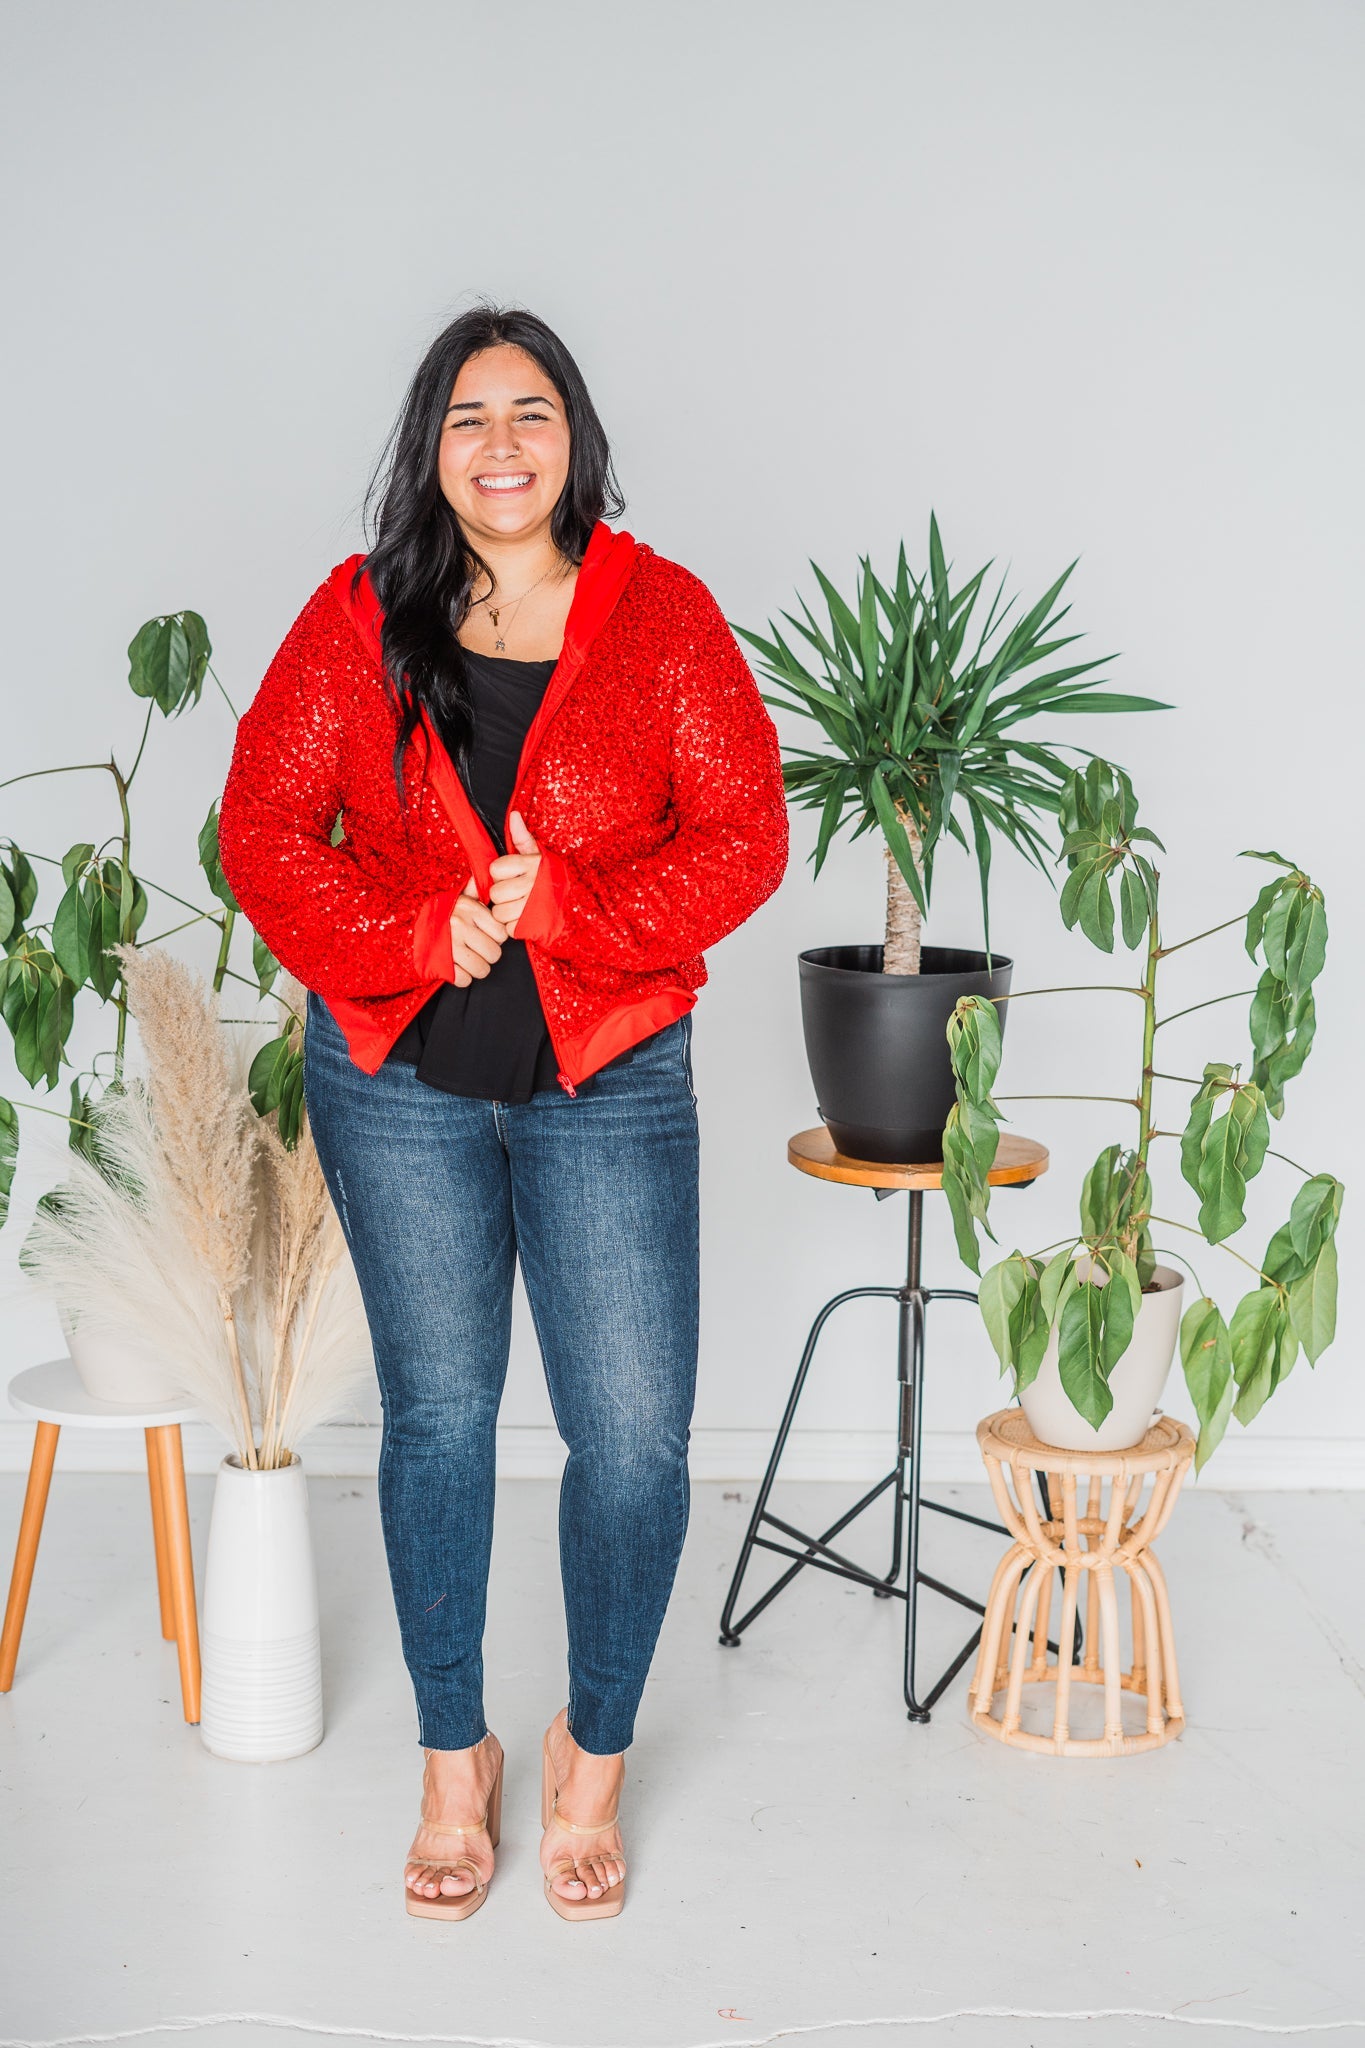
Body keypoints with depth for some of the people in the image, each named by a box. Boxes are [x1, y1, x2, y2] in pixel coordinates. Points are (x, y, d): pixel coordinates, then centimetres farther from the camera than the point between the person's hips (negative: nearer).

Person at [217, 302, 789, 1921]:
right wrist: (418, 934, -16)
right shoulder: (359, 618, 0)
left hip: (607, 1075, -1)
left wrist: (563, 909, -18)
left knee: (634, 1435, -2)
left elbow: (742, 839, -6)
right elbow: (264, 827, -2)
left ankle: (594, 1753, 23)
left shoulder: (662, 616, -3)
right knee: (436, 1412, 10)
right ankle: (454, 1760, 29)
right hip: (398, 1075, 1)